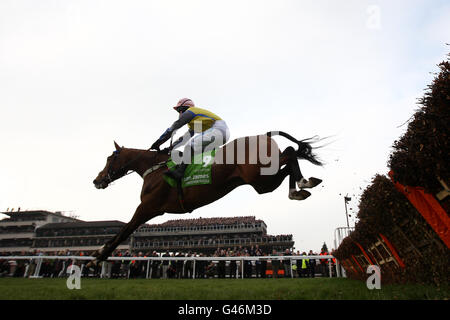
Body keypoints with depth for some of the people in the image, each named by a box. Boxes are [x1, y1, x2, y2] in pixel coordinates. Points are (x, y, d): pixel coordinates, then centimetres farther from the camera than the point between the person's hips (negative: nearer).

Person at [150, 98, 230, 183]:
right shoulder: (193, 124, 32)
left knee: (191, 145, -21)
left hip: (218, 130, -10)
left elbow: (173, 127, 1)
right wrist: (171, 148, 25)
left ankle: (179, 173, -30)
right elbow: (184, 138, 30)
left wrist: (158, 142, 3)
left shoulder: (190, 112, 4)